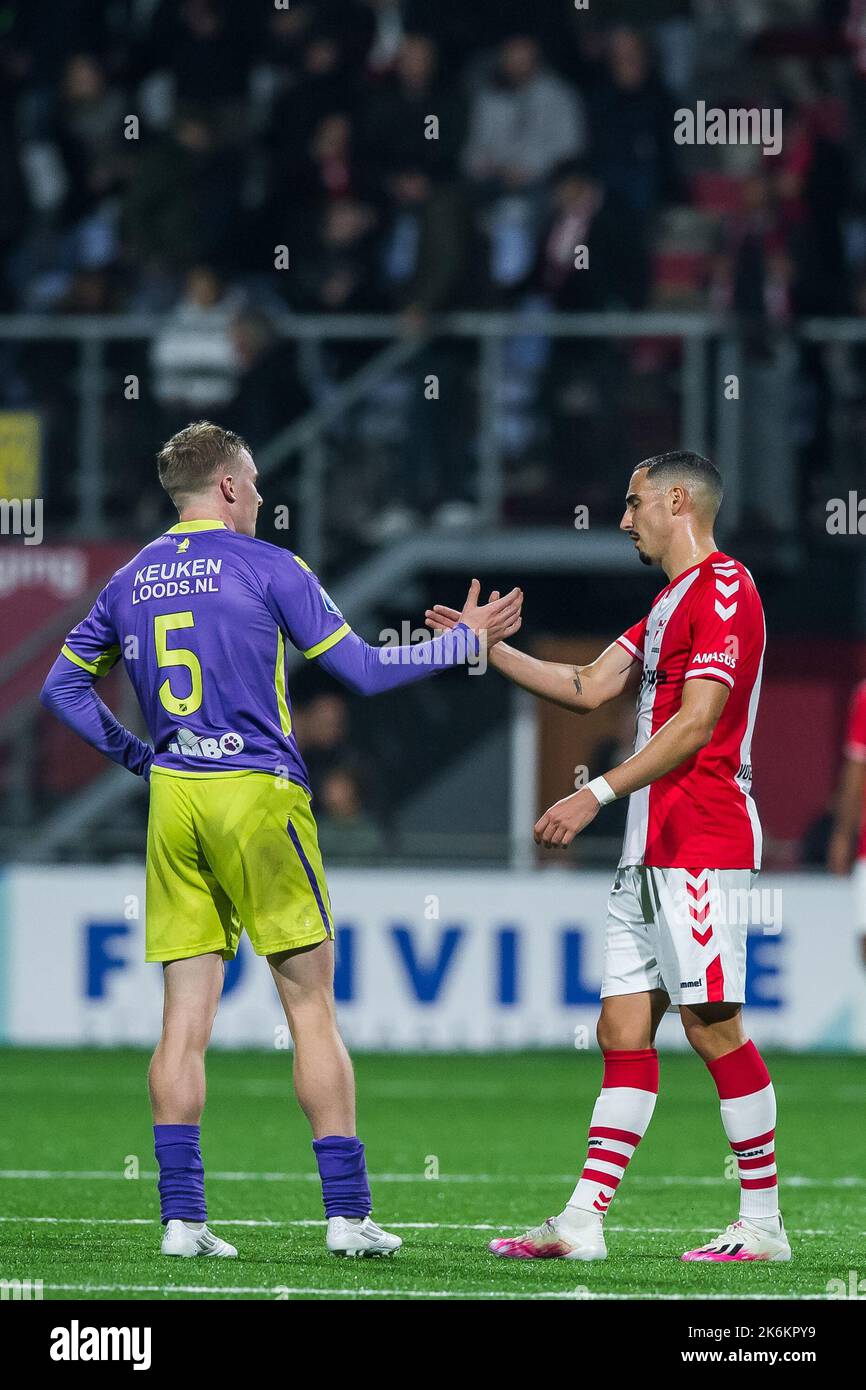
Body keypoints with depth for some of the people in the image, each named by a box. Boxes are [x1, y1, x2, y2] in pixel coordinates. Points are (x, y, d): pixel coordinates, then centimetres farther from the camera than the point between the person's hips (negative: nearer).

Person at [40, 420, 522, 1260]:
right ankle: (347, 1214, -2)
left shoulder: (132, 580, 12)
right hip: (257, 795, -5)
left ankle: (181, 1216, -3)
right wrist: (464, 643, 8)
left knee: (185, 1015, 3)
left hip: (173, 802, 5)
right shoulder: (264, 567, -4)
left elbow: (63, 687, 19)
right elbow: (362, 671, -3)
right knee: (311, 1007, 0)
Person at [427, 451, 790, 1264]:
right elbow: (589, 688, 22)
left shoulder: (723, 589, -10)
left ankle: (763, 1224, -3)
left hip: (699, 850, -10)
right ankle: (583, 1221, 2)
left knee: (712, 1024, -8)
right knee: (624, 1029, 5)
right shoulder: (670, 603, 22)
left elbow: (696, 722, -17)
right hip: (651, 853, 10)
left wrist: (598, 794, -19)